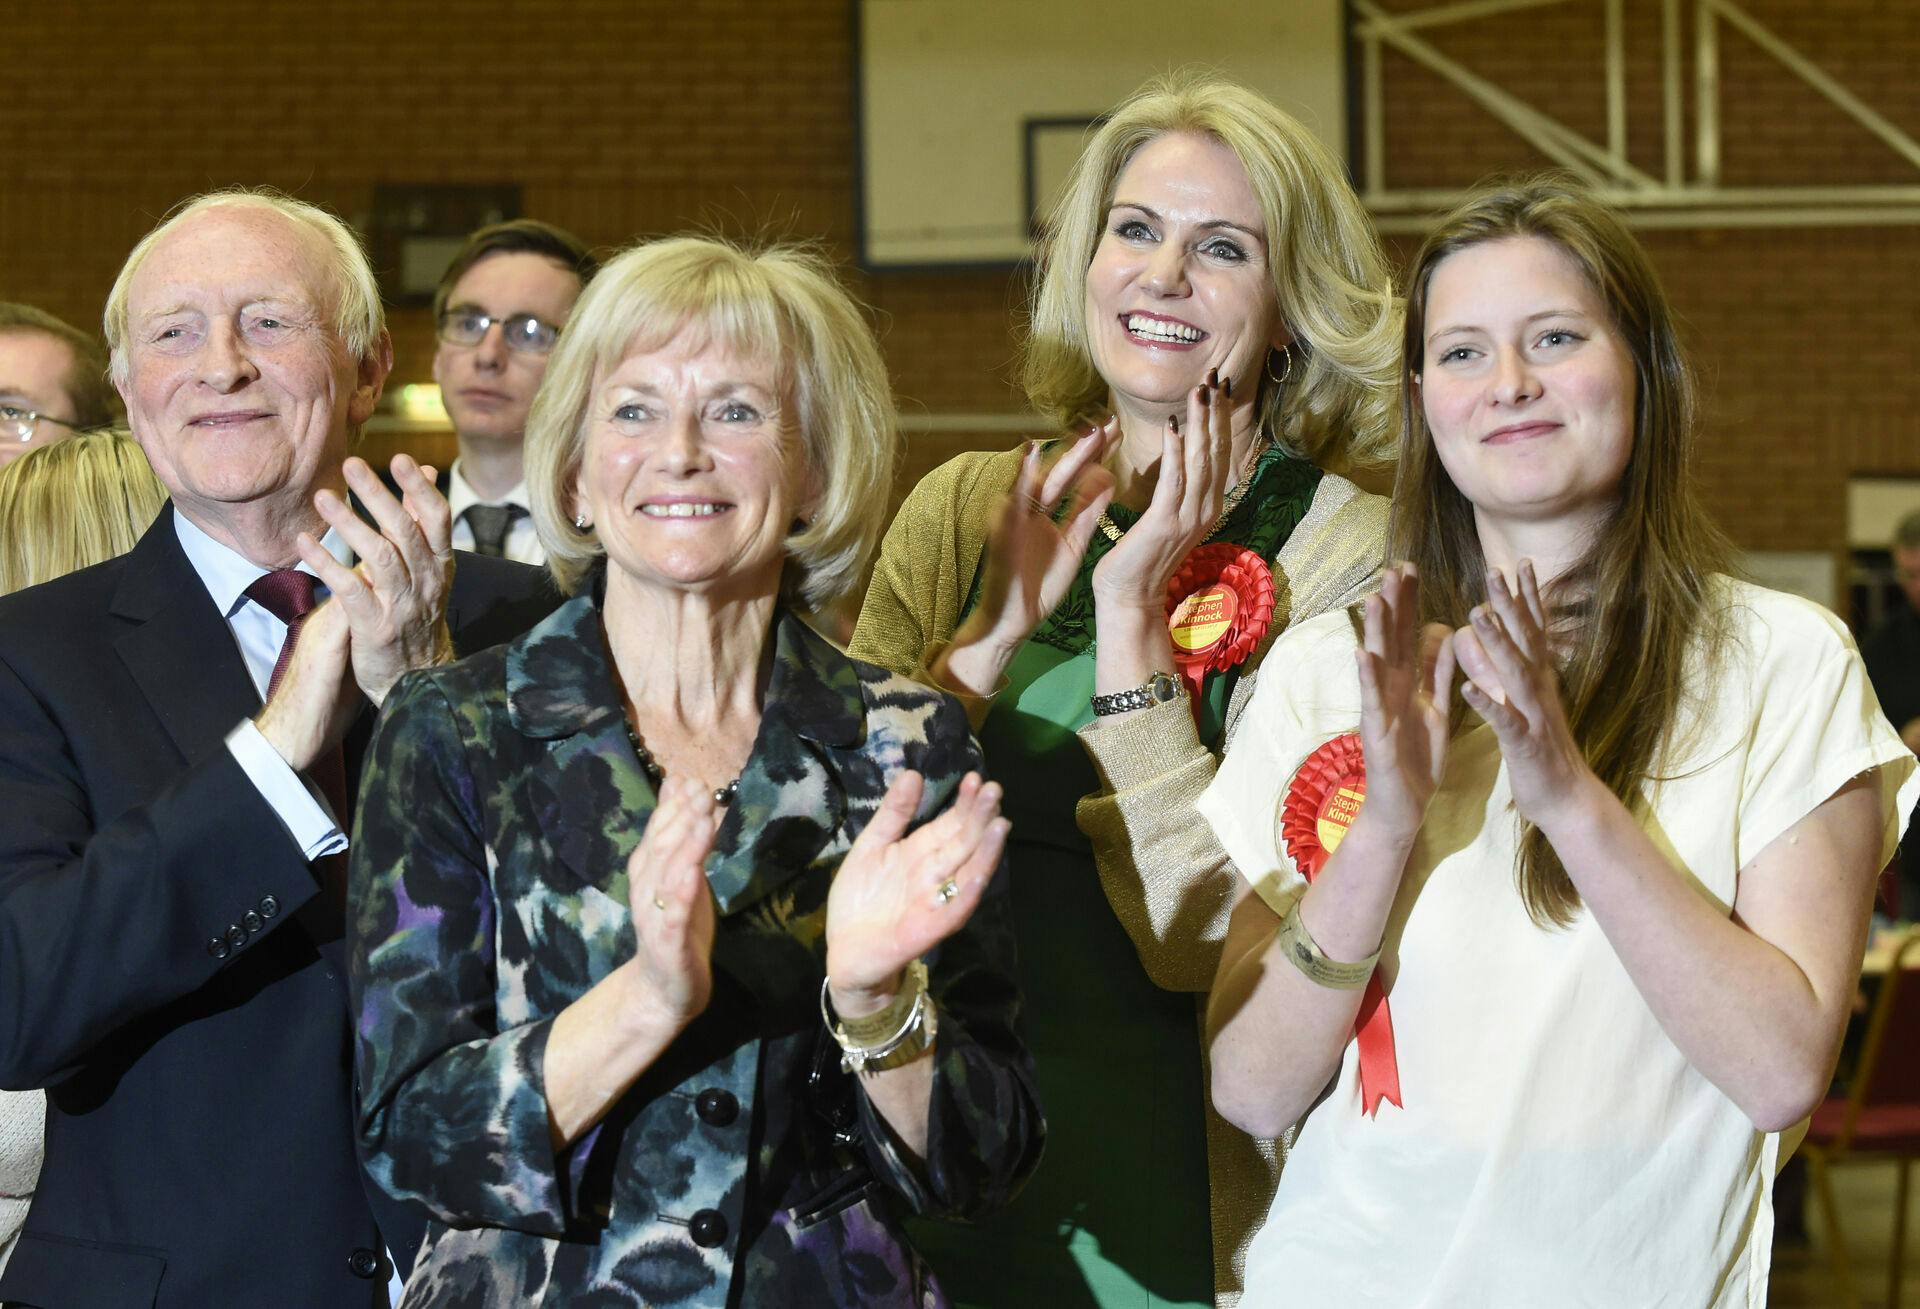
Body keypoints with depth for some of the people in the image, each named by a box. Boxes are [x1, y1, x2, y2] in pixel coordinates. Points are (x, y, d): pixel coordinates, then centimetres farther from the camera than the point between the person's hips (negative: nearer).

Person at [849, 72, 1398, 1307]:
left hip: (1177, 1193, -3)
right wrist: (997, 626, -14)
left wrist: (1133, 620, -19)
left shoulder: (1350, 553, -9)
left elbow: (1204, 938, -16)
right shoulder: (962, 511, 3)